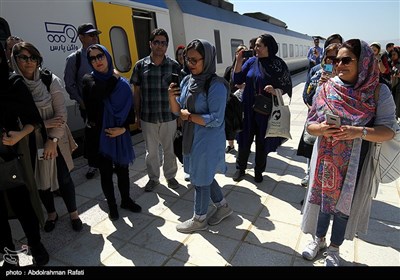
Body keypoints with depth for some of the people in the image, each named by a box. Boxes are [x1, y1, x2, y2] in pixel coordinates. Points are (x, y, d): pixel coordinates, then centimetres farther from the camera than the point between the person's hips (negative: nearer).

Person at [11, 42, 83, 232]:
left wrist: (53, 140, -14)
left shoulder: (51, 81, -7)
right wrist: (43, 124, -16)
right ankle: (51, 213, 38)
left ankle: (73, 213, 28)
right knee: (41, 180, 14)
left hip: (56, 139, -1)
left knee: (64, 177, 7)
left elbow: (61, 113, -9)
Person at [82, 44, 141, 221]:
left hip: (120, 133, 1)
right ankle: (112, 205, 28)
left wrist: (123, 128, -12)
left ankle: (126, 200, 34)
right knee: (106, 172, 9)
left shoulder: (122, 82, 1)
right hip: (100, 135, -1)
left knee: (122, 169, 13)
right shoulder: (89, 80, -2)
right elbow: (98, 94, -22)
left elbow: (129, 108, -1)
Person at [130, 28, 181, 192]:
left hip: (169, 117, 0)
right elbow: (137, 92, 5)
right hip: (148, 117, 1)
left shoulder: (174, 66, -1)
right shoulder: (141, 65, 0)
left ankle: (170, 175, 34)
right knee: (151, 151, 14)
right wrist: (137, 115, 5)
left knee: (169, 150, 13)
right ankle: (153, 178, 33)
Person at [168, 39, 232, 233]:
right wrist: (172, 96, -13)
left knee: (200, 180, 9)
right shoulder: (187, 81, 2)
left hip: (208, 141, -8)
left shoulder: (216, 86, -20)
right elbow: (178, 111, 5)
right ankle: (223, 206, 44)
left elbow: (216, 120, -23)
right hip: (191, 138, 8)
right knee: (204, 176, 21)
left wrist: (189, 116, -17)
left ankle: (199, 219, 33)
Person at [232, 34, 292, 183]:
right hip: (248, 109, 2)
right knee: (245, 139, 10)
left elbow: (287, 87, -4)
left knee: (262, 142, 10)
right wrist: (239, 62, -13)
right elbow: (237, 80, 0)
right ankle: (240, 168, 29)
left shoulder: (279, 64, -7)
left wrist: (275, 90, -25)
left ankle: (259, 170, 29)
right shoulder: (251, 61, 0)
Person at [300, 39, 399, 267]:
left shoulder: (379, 92, -9)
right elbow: (310, 124, -1)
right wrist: (321, 129, -23)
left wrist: (360, 132, -28)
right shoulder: (326, 89, -4)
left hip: (356, 163, -1)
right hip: (326, 160, 1)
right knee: (322, 198, 15)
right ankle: (319, 240, 41)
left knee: (345, 205, 14)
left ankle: (334, 248, 38)